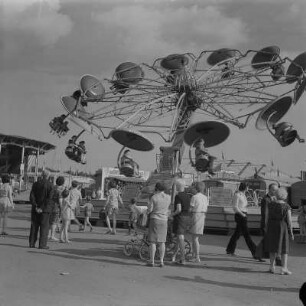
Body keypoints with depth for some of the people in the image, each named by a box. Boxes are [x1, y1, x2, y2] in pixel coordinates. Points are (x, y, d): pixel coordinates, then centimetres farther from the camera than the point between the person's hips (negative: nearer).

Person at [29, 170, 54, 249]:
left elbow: (32, 196, -2)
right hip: (45, 209, -4)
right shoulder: (50, 185, -8)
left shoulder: (36, 184, 3)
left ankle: (32, 243, 12)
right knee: (44, 226, 1)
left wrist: (35, 206, -5)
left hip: (35, 209, 4)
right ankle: (42, 244, -2)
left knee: (34, 226, 10)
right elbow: (49, 198, -15)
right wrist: (42, 208, -13)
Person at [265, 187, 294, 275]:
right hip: (282, 228, -3)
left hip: (271, 227, 3)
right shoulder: (287, 207, -8)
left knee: (273, 247, 16)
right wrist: (291, 232, 2)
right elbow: (289, 221, -7)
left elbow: (266, 218, 1)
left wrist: (267, 229, 12)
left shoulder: (270, 205, -1)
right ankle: (284, 268, -2)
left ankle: (272, 267, 16)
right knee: (284, 248, 6)